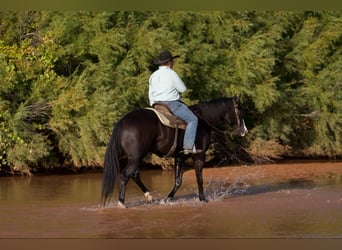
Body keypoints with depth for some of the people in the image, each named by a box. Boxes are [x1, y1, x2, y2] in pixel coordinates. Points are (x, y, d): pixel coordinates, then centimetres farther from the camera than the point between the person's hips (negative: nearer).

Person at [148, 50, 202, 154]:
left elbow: (151, 94, 14)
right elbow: (183, 89, -5)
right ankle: (188, 147, -14)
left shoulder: (153, 75, 9)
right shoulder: (171, 74, -12)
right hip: (171, 104, -8)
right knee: (192, 119, -4)